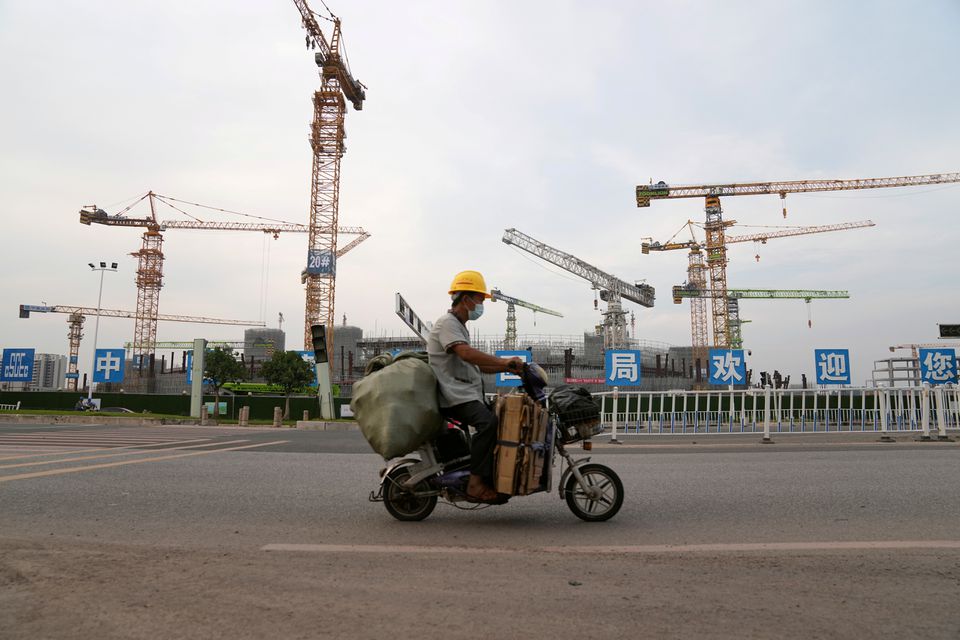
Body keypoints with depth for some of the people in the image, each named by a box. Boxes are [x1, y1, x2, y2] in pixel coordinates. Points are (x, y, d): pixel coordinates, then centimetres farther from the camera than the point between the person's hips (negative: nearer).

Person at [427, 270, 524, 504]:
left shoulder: (460, 326, 27)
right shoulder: (446, 322, -7)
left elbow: (477, 365, 25)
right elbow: (466, 353, -25)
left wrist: (507, 368, 13)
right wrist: (504, 361, -28)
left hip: (469, 394, 11)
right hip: (455, 395, -11)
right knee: (488, 422, -30)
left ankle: (495, 481, 7)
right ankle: (476, 483, -29)